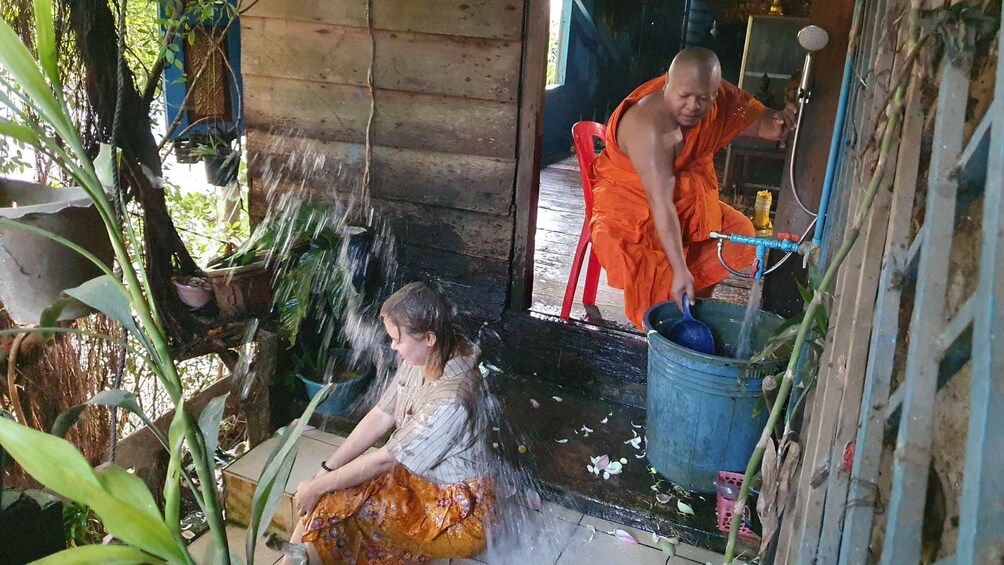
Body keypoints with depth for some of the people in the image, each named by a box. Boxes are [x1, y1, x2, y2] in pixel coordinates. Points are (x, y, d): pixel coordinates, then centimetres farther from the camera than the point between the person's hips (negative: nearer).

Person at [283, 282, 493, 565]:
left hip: (455, 511, -7)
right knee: (323, 497, -6)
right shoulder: (420, 360, -8)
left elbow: (385, 459, -23)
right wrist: (326, 469, -5)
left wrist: (318, 486, -13)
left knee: (335, 502, -12)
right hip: (417, 474, 7)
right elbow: (380, 417, -1)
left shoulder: (451, 398, -32)